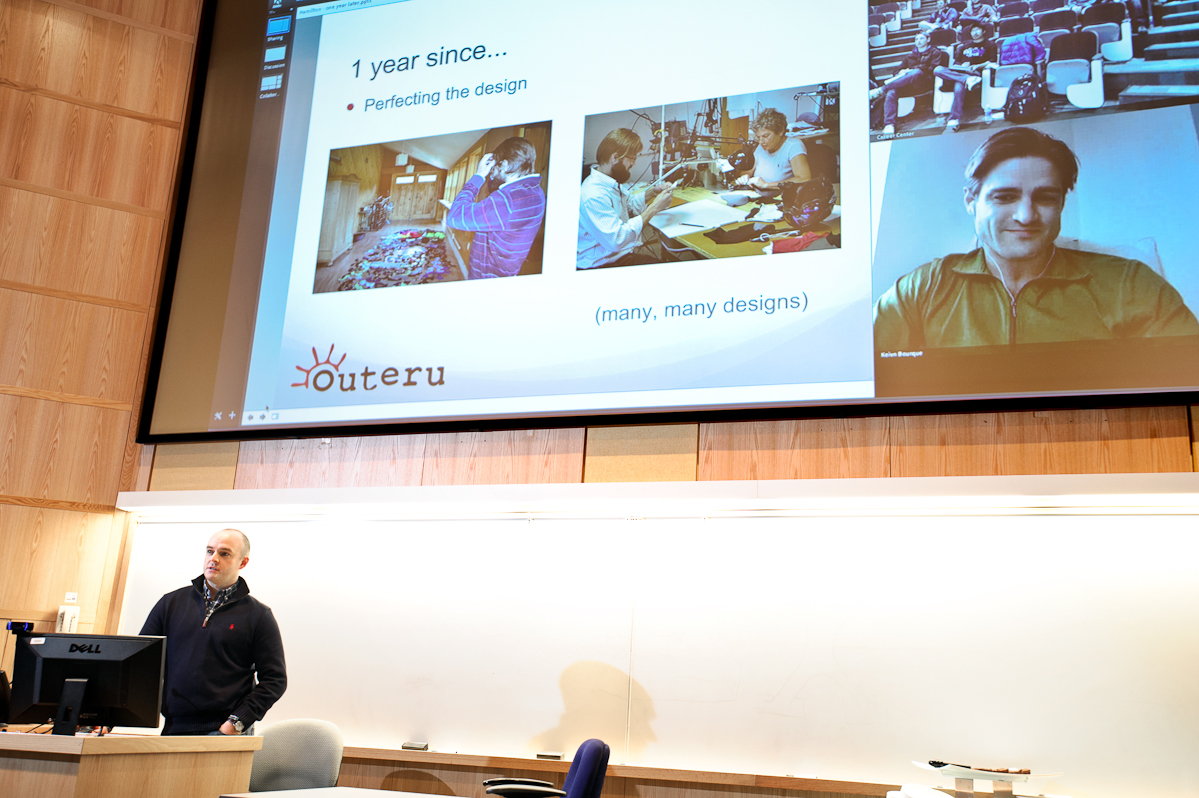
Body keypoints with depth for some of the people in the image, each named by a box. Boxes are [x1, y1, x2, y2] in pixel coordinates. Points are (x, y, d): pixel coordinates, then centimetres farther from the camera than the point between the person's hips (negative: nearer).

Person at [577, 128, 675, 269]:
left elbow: (628, 205, 29)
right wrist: (654, 208, -23)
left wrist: (652, 192, 9)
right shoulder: (594, 196, -25)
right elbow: (617, 241, -30)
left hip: (622, 254, 10)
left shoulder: (611, 182, 8)